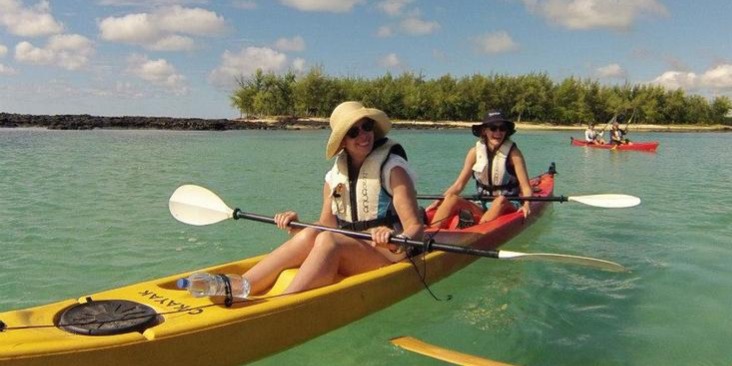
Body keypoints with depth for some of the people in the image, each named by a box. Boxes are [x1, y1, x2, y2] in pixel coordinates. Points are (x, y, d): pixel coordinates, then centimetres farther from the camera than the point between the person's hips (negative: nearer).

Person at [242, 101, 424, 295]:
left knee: (328, 241, -31)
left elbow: (415, 227, -13)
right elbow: (326, 226, 11)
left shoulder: (392, 168, -5)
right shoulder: (334, 176, 10)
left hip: (389, 255, -4)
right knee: (310, 236, -25)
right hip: (346, 255, 5)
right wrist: (295, 227, -8)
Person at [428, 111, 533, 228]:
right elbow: (458, 185, 0)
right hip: (482, 206, 3)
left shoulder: (513, 152, -7)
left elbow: (526, 187, -12)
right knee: (452, 198, -21)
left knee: (501, 200, -35)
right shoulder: (475, 152, 0)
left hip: (508, 206, -3)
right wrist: (438, 202, -15)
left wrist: (526, 205, -34)